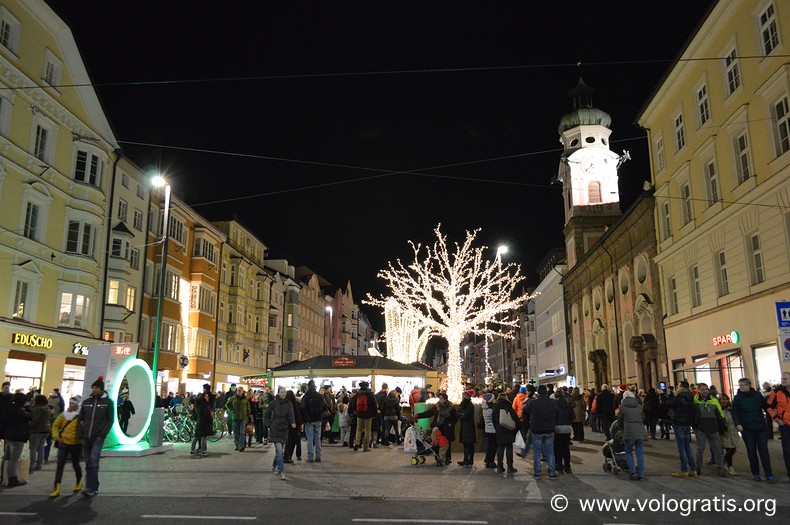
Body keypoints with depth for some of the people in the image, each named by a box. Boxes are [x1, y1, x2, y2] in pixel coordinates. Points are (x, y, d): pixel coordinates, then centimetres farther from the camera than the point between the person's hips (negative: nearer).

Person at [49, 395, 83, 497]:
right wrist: (56, 436, -5)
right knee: (60, 464, -7)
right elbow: (55, 426, 8)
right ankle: (57, 489, -7)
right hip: (63, 443, 2)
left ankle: (79, 482, 38)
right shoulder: (63, 414, 2)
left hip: (76, 444, -2)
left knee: (75, 464, 13)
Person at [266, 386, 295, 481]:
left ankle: (274, 466, 39)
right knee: (279, 451, -13)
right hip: (275, 430, -3)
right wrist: (269, 425, -3)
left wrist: (293, 423, -28)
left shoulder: (289, 404, 3)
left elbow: (291, 415, -10)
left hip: (284, 429, 3)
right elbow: (267, 415, 6)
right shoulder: (273, 403, -3)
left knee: (280, 450, 14)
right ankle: (281, 472, -13)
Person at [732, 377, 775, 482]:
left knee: (764, 450, 0)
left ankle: (769, 475, 4)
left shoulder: (757, 395, 1)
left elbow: (766, 406, 6)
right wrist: (737, 424, -18)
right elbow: (734, 413, -5)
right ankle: (755, 474, 16)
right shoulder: (737, 398, -3)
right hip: (747, 429, 0)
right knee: (751, 451, 6)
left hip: (761, 427, 1)